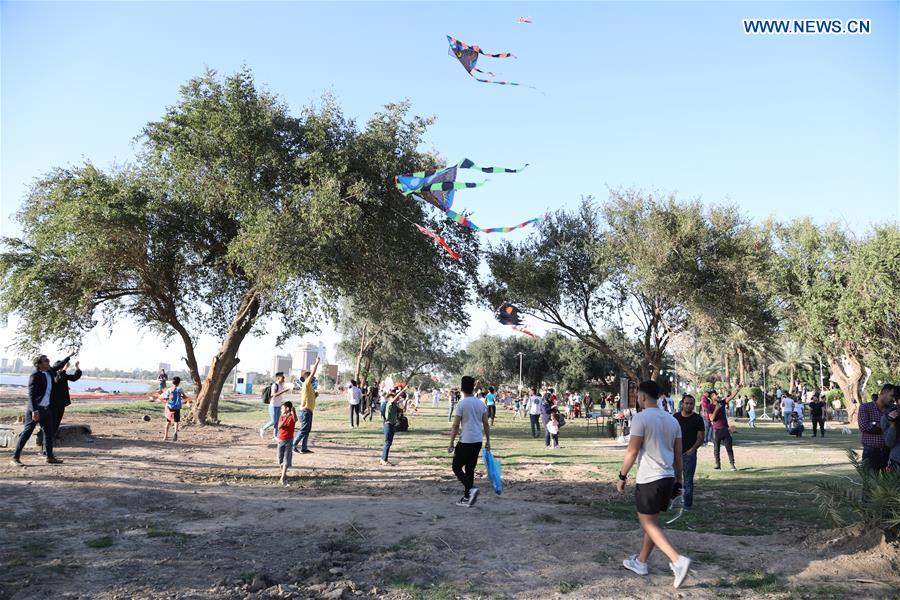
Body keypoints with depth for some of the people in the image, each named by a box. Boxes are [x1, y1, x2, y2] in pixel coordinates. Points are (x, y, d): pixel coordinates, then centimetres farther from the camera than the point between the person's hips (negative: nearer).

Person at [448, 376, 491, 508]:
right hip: (478, 442, 6)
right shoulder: (481, 403, 6)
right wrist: (488, 440, 17)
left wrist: (451, 444, -3)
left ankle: (471, 489, -14)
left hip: (465, 442, -6)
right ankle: (467, 498, 17)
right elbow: (486, 424, 9)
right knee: (470, 469, 15)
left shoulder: (461, 404, -12)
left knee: (457, 467, 6)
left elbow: (455, 426, -11)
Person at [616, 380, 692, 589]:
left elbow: (632, 452, -16)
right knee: (651, 521, 18)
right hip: (668, 478, 8)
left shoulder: (641, 418, -13)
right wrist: (678, 481, 18)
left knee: (648, 523, 2)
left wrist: (622, 476, -6)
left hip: (649, 479, -8)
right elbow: (678, 455, 11)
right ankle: (641, 562, 29)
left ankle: (678, 560, -13)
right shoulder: (672, 420, 9)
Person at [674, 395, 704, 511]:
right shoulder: (676, 417, 8)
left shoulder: (697, 419, -1)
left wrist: (692, 450, -12)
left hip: (689, 454, -3)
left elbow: (701, 438, -3)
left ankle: (687, 505, 9)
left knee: (688, 480, 1)